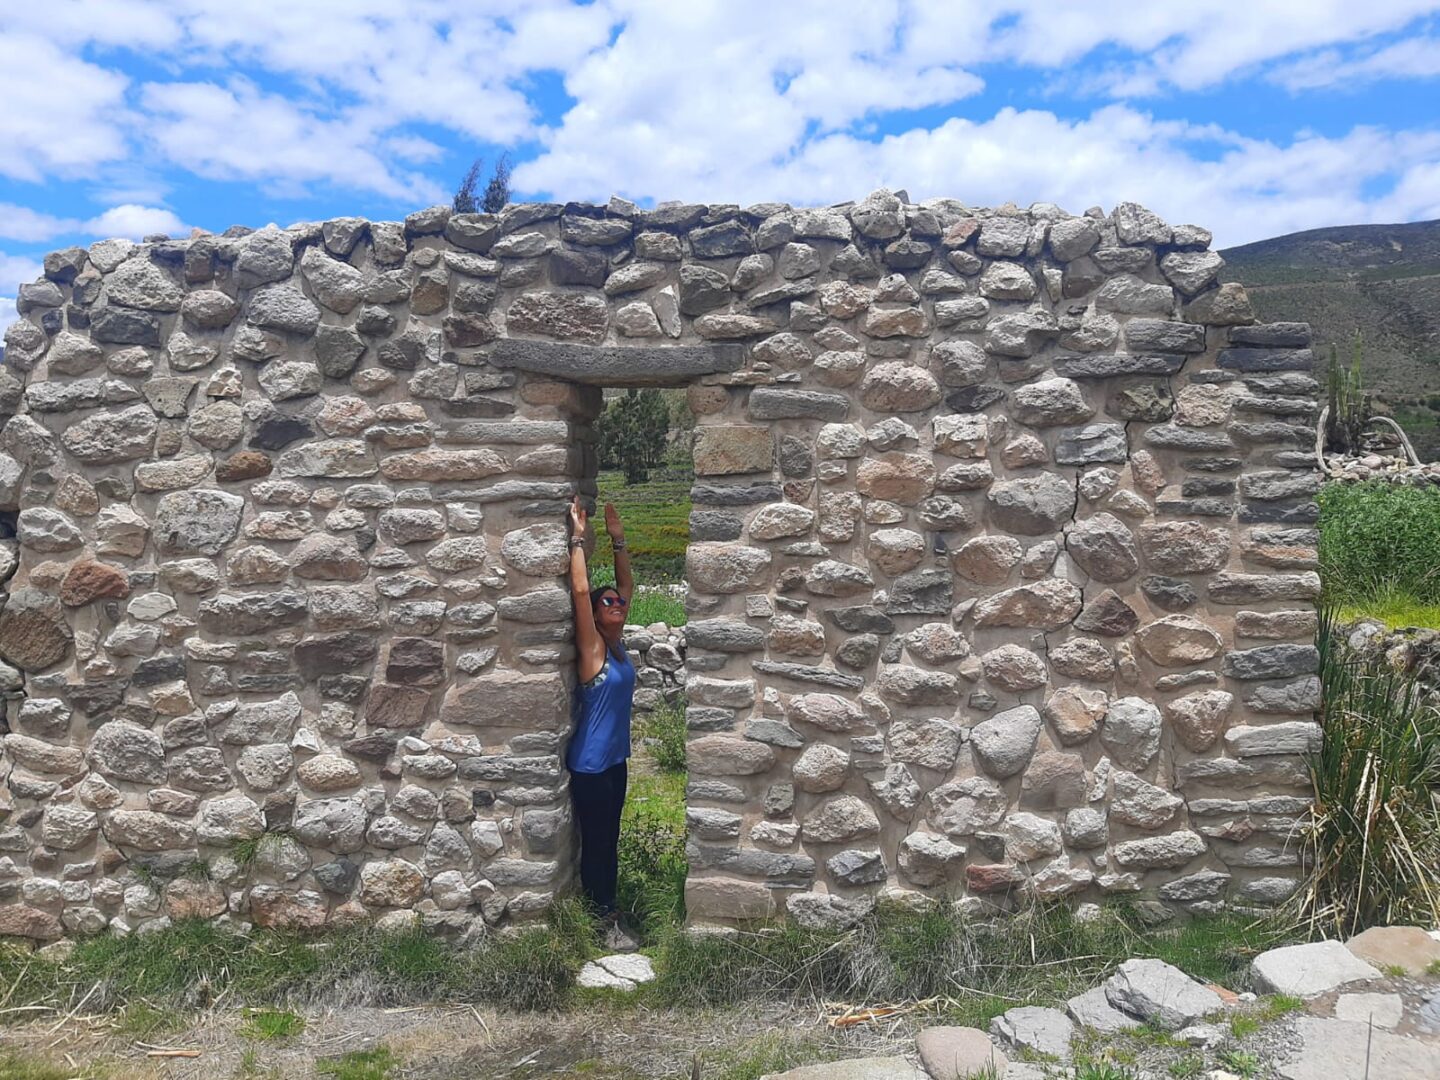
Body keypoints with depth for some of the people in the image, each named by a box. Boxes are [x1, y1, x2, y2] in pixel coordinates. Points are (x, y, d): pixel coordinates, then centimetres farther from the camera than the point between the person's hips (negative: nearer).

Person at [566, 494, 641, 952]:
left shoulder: (618, 642, 4)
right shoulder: (591, 647, -14)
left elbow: (627, 585, 10)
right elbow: (580, 590, -25)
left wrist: (617, 539, 5)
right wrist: (578, 538, -22)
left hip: (615, 758, 8)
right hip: (589, 764, -8)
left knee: (610, 839, 17)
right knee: (596, 842, 3)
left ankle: (605, 906, 31)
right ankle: (606, 920, 14)